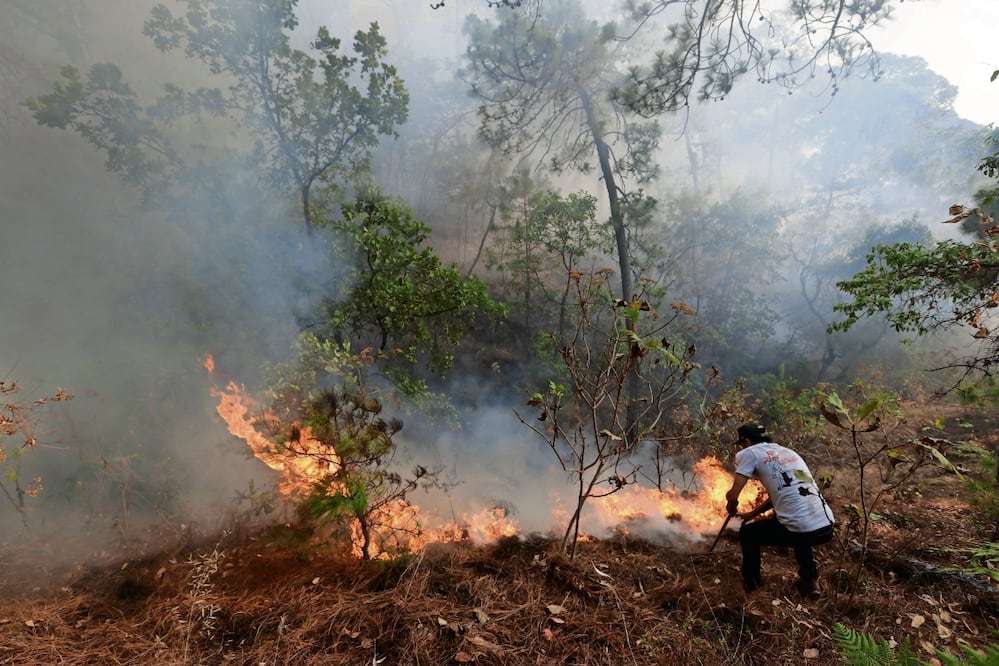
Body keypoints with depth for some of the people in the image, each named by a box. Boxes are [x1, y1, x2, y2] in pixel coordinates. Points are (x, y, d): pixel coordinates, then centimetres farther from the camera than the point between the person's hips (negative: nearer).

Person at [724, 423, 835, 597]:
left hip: (801, 530, -7)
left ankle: (752, 582, 31)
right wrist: (752, 513, 37)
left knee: (747, 533, 18)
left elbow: (733, 496, -8)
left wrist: (731, 508, 15)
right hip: (826, 528, 7)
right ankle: (809, 580, 34)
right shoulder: (787, 452, 22)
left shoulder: (749, 453, 0)